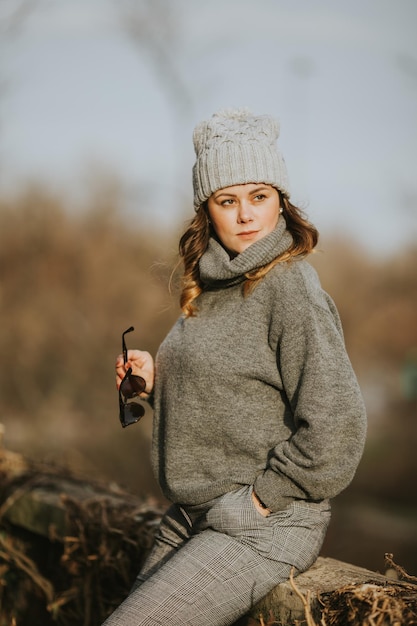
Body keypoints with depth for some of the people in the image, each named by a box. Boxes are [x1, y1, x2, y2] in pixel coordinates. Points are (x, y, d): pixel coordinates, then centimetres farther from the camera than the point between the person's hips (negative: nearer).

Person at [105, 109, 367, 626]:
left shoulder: (292, 290, -16)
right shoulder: (210, 285, 9)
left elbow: (334, 429, -22)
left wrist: (258, 501, -16)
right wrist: (157, 379, 2)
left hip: (264, 527, -8)